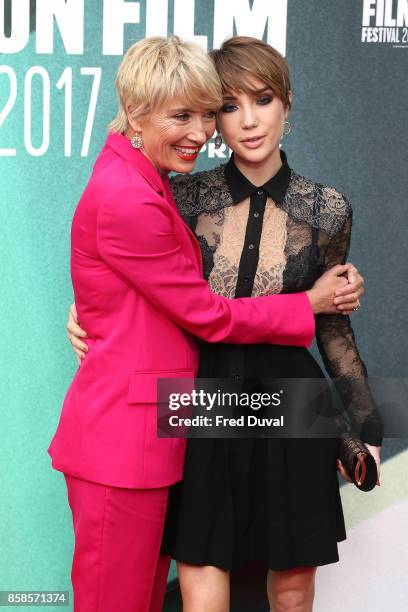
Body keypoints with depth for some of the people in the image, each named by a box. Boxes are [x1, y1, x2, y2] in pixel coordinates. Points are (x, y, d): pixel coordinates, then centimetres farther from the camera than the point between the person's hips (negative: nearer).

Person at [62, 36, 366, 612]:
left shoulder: (146, 183, 12)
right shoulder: (125, 201, -21)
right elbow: (210, 316, -14)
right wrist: (311, 302, -3)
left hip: (150, 431, 10)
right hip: (121, 440, -10)